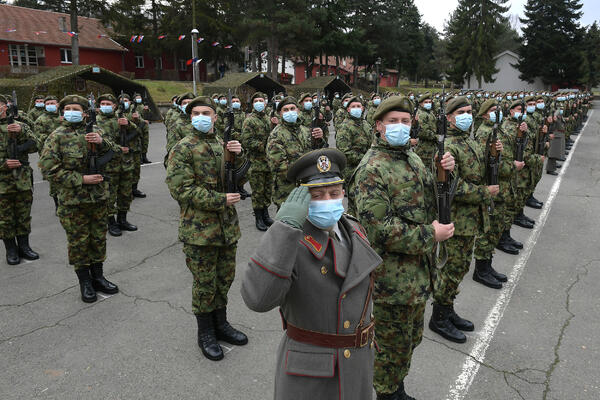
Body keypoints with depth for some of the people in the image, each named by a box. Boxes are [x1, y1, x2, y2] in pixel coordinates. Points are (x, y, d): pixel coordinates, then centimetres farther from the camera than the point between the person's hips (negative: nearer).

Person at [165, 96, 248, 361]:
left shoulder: (223, 145, 11)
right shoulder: (183, 149, -8)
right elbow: (180, 189, -16)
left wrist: (237, 157, -8)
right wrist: (220, 200, -18)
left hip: (227, 226, 6)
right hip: (199, 228, -6)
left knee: (225, 279, 17)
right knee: (205, 284, 5)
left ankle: (220, 323, 37)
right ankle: (205, 333, 25)